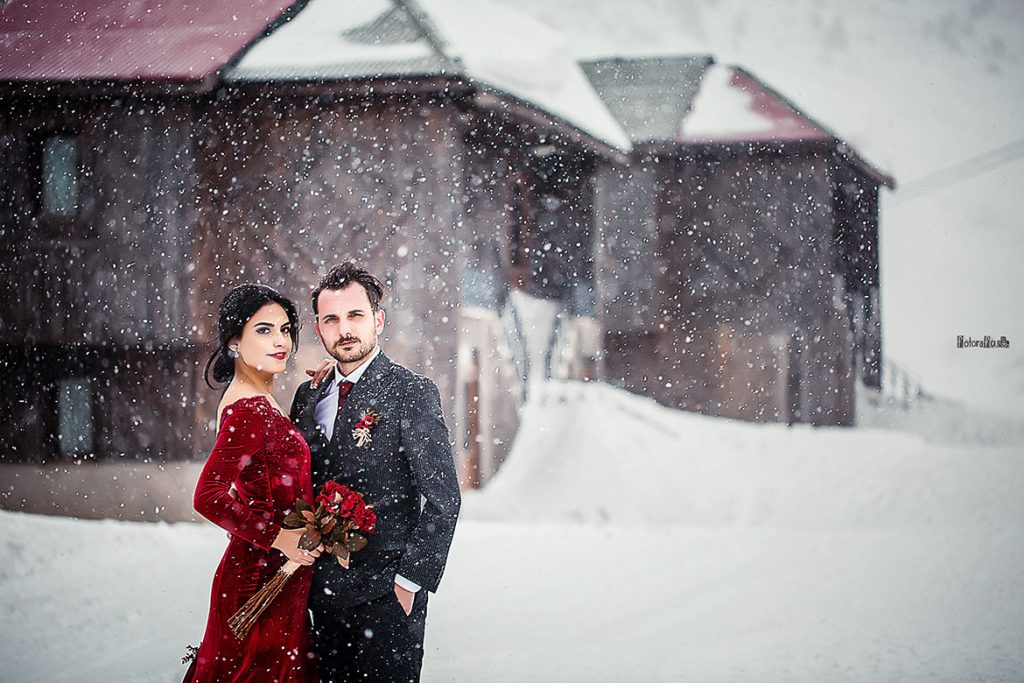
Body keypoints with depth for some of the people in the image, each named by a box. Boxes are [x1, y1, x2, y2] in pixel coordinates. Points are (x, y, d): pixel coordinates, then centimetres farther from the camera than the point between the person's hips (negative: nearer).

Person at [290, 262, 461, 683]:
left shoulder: (412, 393, -7)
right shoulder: (308, 396, 12)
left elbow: (442, 498, -10)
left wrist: (409, 582, -13)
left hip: (386, 596, -6)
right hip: (324, 594, 6)